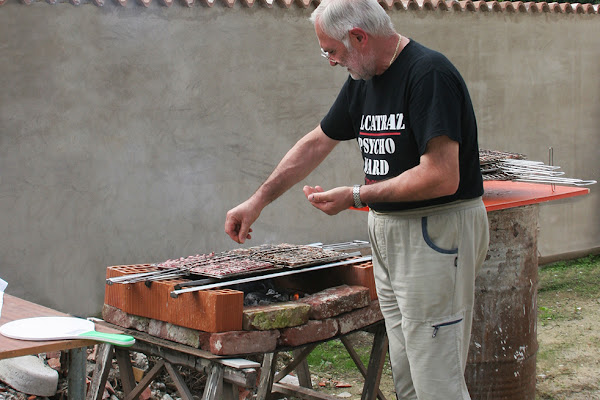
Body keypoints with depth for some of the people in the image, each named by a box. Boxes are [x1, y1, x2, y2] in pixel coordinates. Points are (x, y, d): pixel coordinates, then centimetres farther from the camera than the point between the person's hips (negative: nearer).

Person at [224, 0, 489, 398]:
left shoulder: (429, 74, -17)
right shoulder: (363, 81, 11)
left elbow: (441, 177, -24)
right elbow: (315, 144, 21)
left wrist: (356, 196, -16)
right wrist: (258, 201, 20)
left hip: (438, 233, -9)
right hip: (388, 231, 9)